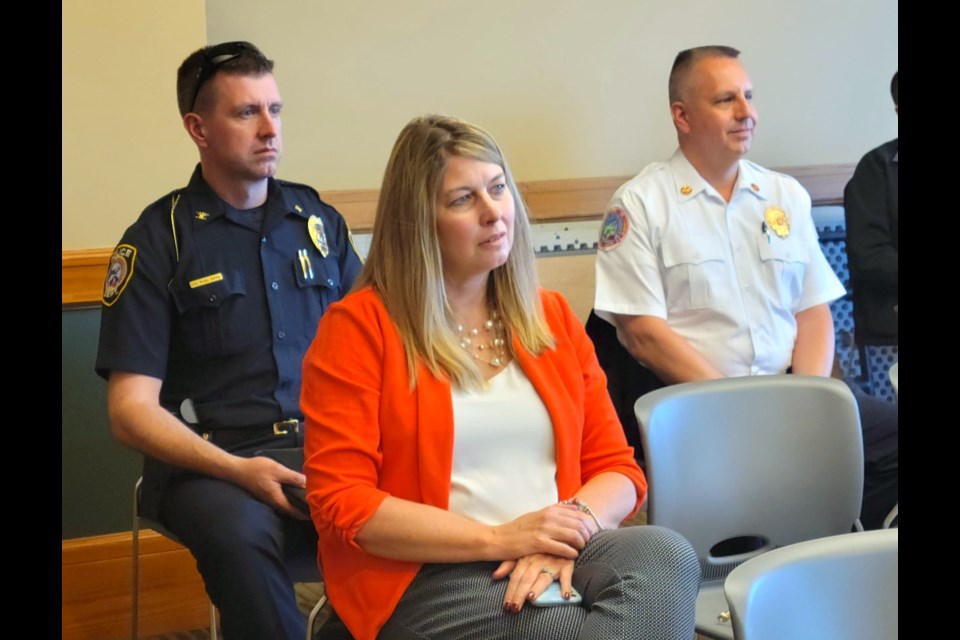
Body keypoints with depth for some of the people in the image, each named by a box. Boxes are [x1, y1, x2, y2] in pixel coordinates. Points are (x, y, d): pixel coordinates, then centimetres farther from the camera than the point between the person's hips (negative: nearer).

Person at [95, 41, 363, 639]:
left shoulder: (318, 219, 15)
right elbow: (132, 409, -2)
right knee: (242, 534, -38)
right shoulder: (157, 241, 3)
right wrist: (237, 470, -17)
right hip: (209, 463, -3)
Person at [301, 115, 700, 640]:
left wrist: (570, 529, -10)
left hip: (555, 559, 5)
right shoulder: (359, 325, -1)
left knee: (664, 555, -27)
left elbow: (618, 468, 13)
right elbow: (340, 503, -8)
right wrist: (498, 539, -14)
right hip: (431, 579, -5)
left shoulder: (552, 316, 15)